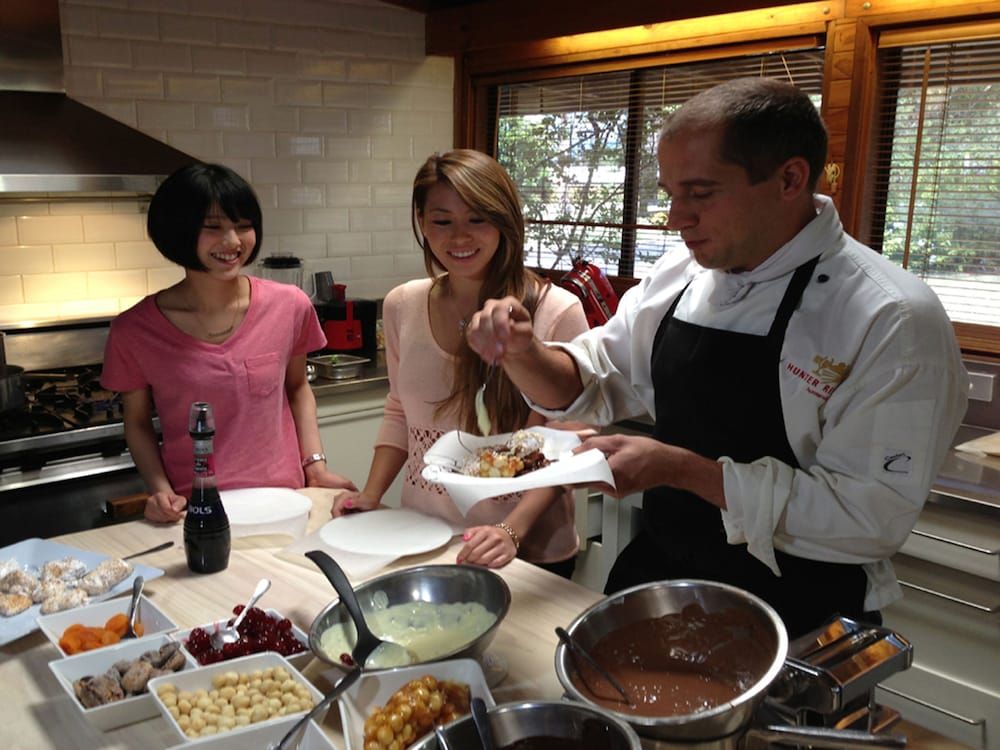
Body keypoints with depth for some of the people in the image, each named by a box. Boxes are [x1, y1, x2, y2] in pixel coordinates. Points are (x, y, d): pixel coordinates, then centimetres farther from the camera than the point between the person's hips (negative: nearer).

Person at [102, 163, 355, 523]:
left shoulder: (290, 306, -3)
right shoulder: (134, 330, -5)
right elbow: (138, 424, 6)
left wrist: (315, 464, 0)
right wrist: (161, 490, -9)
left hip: (283, 501, 1)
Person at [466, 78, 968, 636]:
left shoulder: (896, 320, -21)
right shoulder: (679, 276, -2)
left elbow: (873, 515, -23)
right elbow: (592, 386, 6)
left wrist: (682, 469, -27)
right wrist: (523, 352, -15)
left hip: (797, 628, -5)